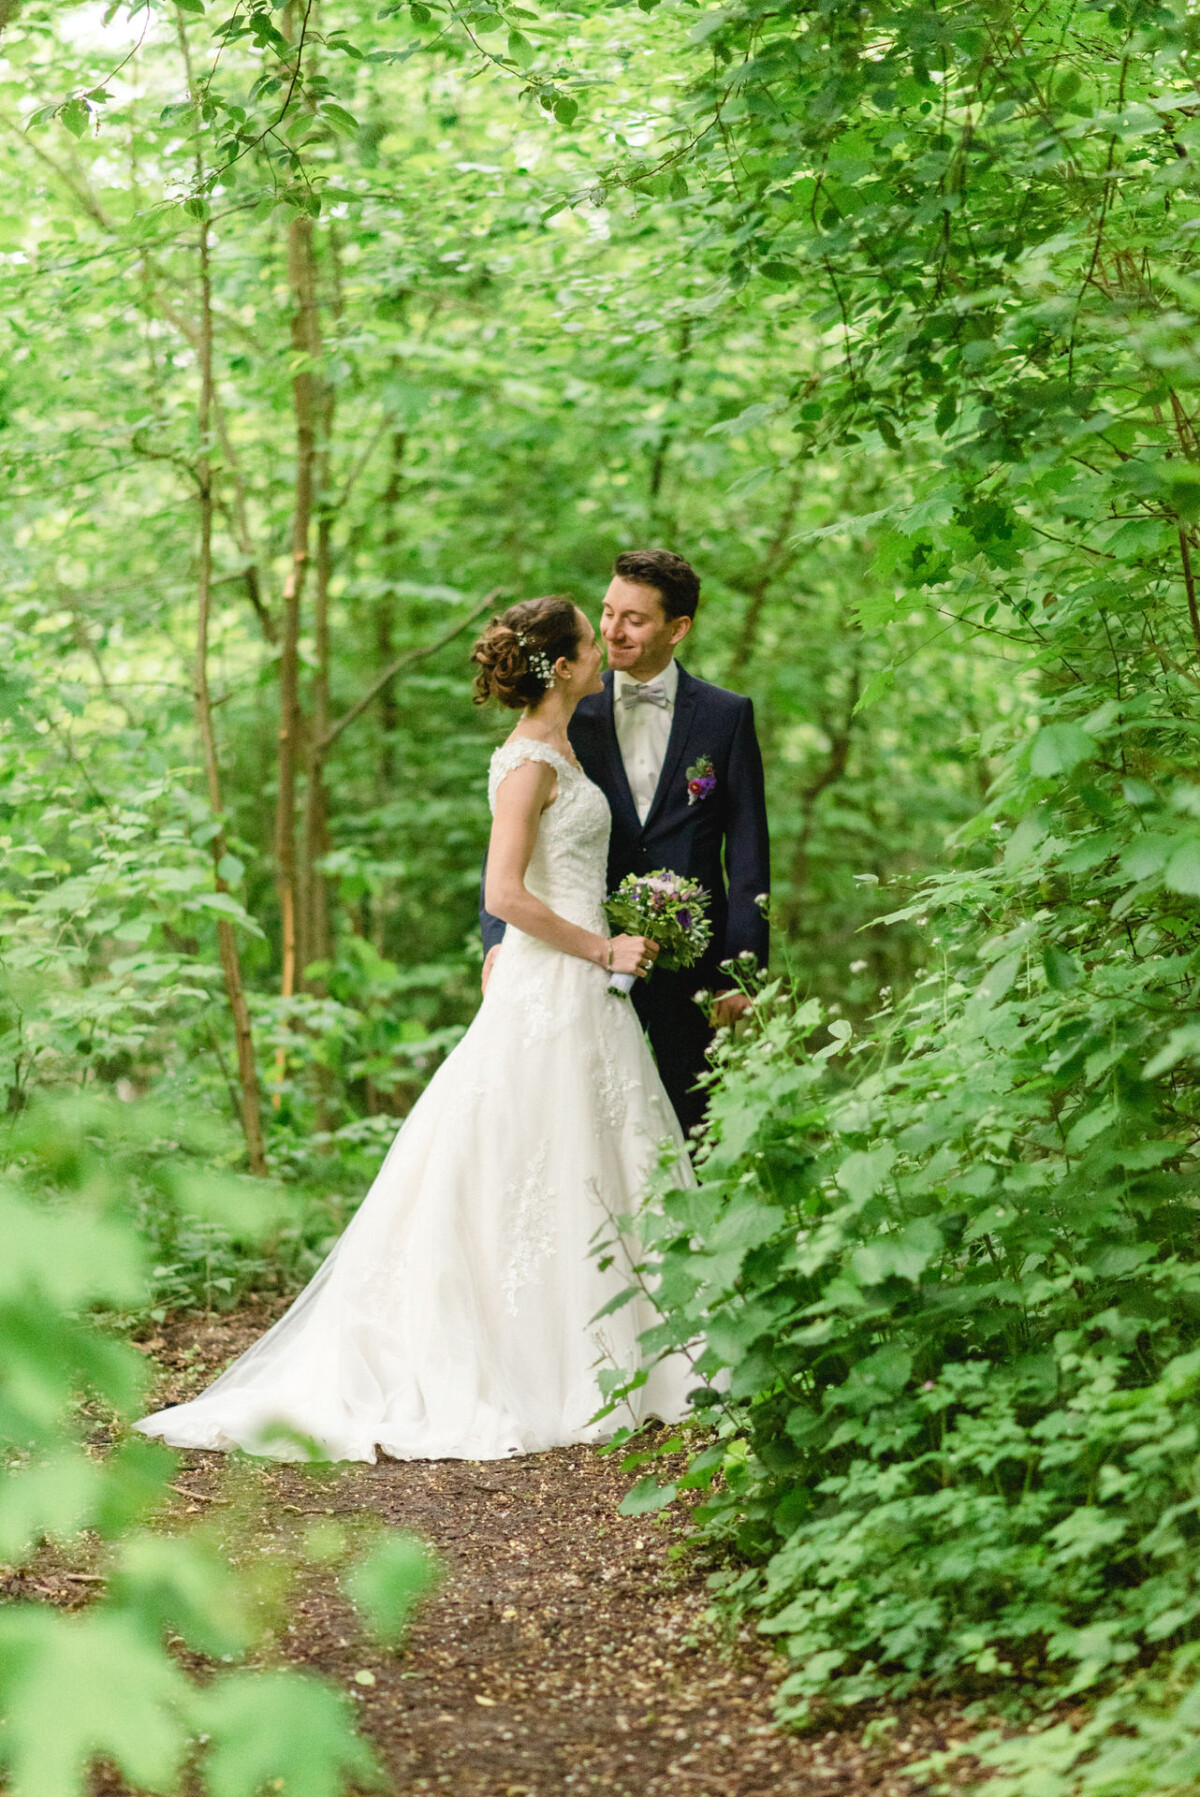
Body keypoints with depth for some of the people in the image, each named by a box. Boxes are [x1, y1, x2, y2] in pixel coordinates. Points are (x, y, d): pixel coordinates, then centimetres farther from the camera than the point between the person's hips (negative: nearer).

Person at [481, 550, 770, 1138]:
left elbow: (748, 854, 2)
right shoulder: (570, 714, 4)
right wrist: (497, 938, -14)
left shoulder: (727, 716, 3)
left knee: (691, 1135, 6)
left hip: (690, 959, 0)